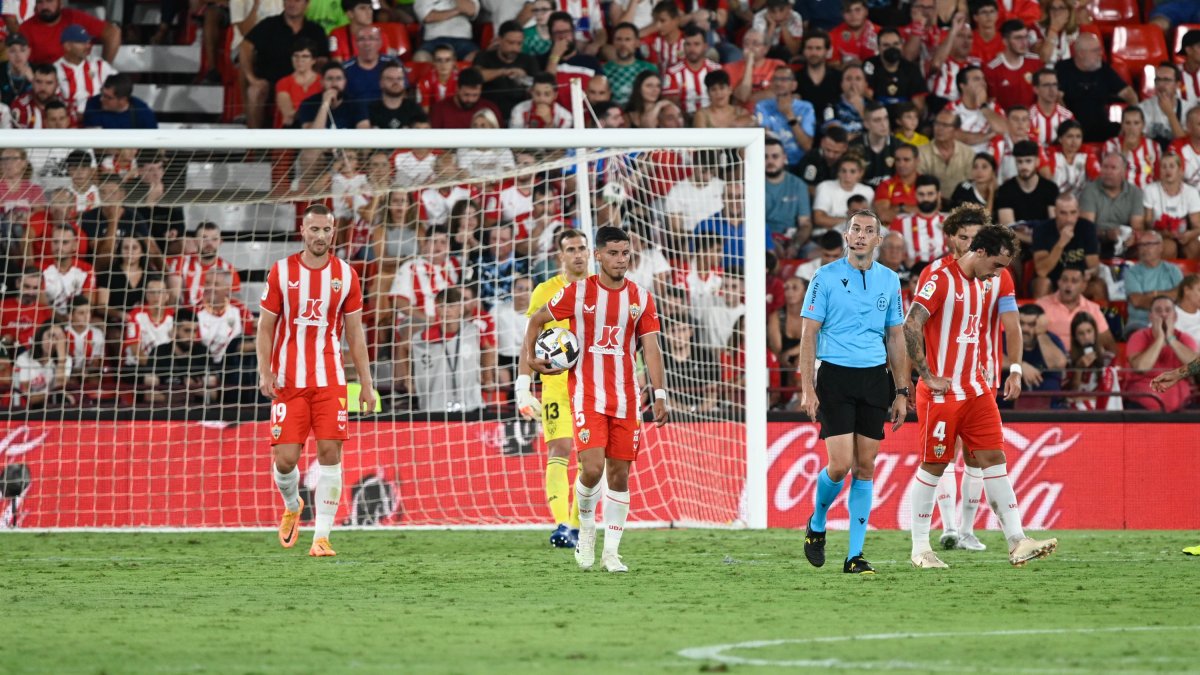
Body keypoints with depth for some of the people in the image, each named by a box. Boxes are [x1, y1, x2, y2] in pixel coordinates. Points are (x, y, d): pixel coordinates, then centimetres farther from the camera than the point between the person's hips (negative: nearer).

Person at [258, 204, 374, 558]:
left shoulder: (346, 275, 4)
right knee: (285, 459, -4)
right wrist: (265, 372, -9)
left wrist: (366, 383, 6)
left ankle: (321, 537, -5)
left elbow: (355, 332, 10)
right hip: (288, 381, -1)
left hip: (330, 381, 1)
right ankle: (292, 506, 29)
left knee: (330, 453, -8)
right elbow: (265, 327, 4)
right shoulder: (281, 272, 0)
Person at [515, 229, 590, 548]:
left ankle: (576, 526, 13)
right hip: (556, 384, -3)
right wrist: (522, 387, -4)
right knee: (559, 450, -16)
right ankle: (561, 524, -24)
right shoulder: (545, 292, 2)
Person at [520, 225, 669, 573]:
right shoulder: (578, 292, -2)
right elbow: (536, 320, 12)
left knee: (619, 474, 3)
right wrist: (528, 358, 3)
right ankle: (586, 525, 10)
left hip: (626, 397, 3)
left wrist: (659, 395, -9)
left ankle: (611, 551, 11)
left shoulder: (641, 298, 4)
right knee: (592, 467, -18)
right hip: (586, 394, -3)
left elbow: (651, 348, 0)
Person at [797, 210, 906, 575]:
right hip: (835, 377, -4)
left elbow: (895, 339, 15)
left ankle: (855, 555, 6)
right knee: (840, 464, -12)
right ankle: (816, 524, 18)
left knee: (865, 467, 1)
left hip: (875, 379, 4)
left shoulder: (889, 280, 9)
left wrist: (901, 392, 11)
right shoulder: (826, 277, -2)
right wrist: (807, 389, -10)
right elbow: (809, 334, -3)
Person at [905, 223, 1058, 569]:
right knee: (933, 466, 0)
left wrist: (1014, 371, 15)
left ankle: (1017, 542, -2)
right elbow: (910, 327, -20)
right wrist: (928, 376, -18)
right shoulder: (942, 280, -13)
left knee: (995, 459, 1)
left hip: (976, 390, 8)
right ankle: (920, 549, 9)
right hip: (942, 393, -8)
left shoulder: (983, 284, 14)